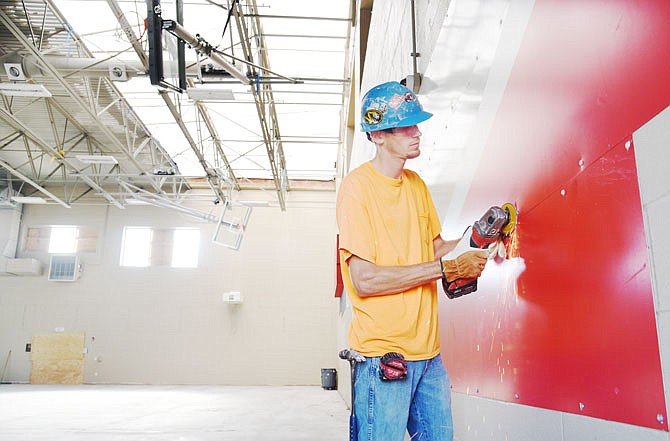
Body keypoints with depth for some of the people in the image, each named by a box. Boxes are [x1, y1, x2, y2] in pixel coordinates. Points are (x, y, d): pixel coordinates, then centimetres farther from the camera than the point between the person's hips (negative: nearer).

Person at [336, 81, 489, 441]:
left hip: (428, 349, 7)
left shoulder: (416, 184, 13)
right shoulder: (357, 186, -12)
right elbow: (364, 279, -19)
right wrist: (447, 269, -17)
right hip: (383, 353, -7)